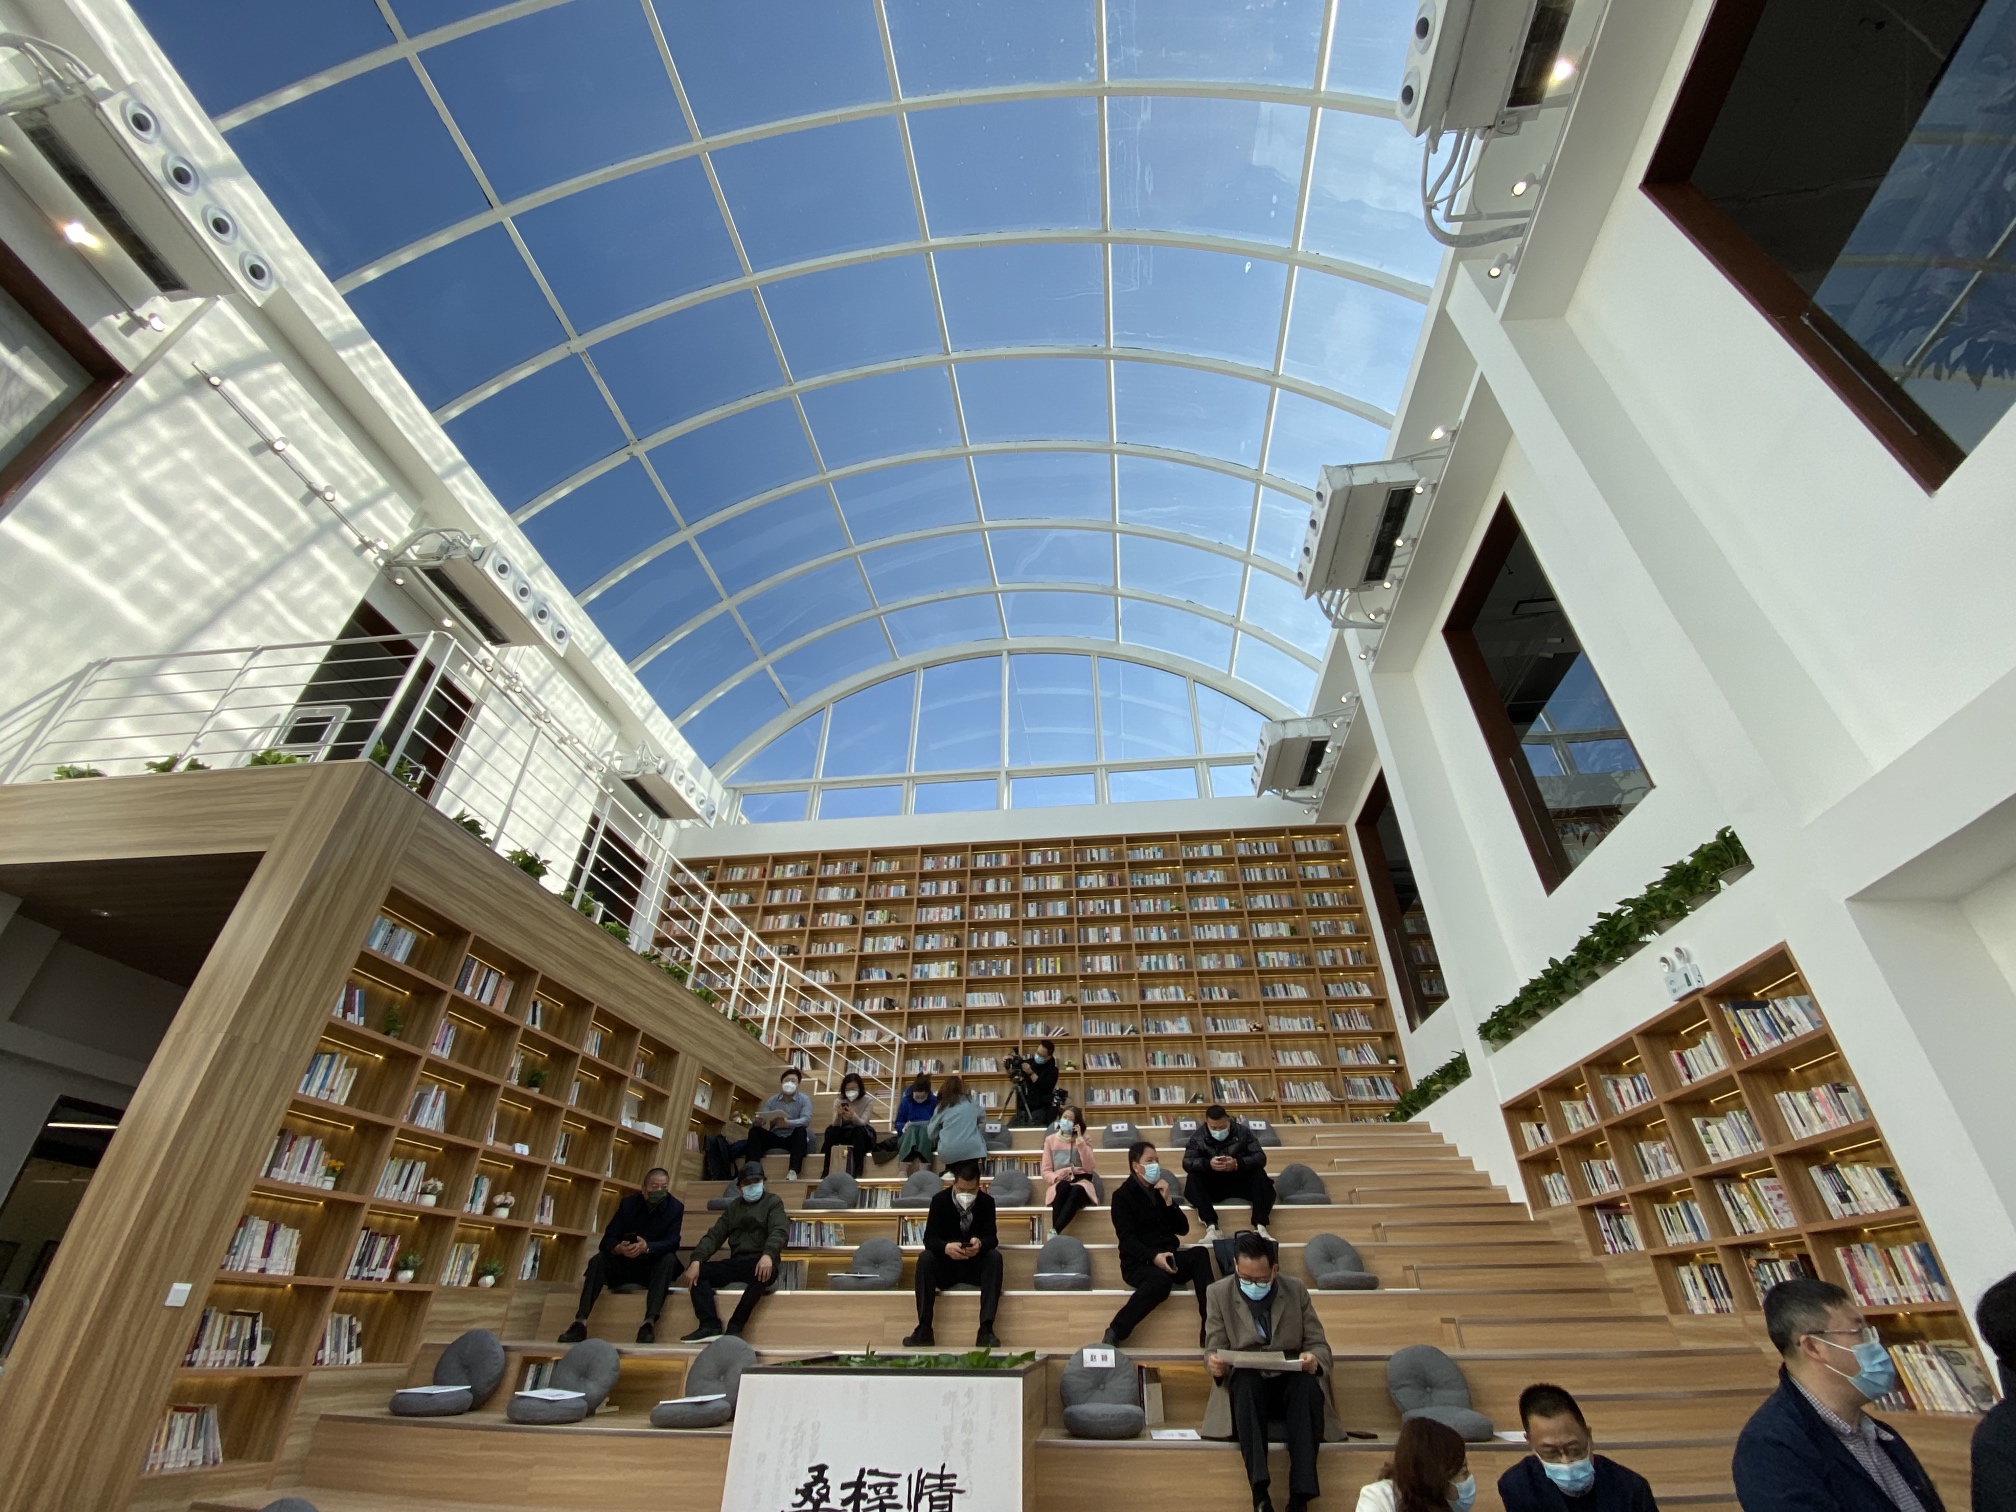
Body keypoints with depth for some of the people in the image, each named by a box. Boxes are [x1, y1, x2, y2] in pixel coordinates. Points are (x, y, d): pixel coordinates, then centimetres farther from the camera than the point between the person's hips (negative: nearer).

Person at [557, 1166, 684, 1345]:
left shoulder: (675, 1207, -12)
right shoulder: (628, 1203, -5)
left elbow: (672, 1243, -23)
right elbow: (607, 1239, -11)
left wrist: (647, 1247, -44)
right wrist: (619, 1249, -36)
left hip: (653, 1269, -2)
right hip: (625, 1266, 3)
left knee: (669, 1259, -33)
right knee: (597, 1260, -22)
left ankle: (650, 1323, -42)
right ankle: (580, 1323, -28)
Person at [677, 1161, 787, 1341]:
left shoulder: (773, 1202, 5)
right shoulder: (733, 1207, 19)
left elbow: (779, 1231, -11)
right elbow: (714, 1236, 9)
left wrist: (768, 1255, -32)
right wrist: (696, 1261, -11)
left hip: (760, 1262, -4)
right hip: (736, 1262, 5)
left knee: (762, 1274, -37)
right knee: (699, 1271, -15)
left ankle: (734, 1327, -27)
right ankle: (710, 1326, -23)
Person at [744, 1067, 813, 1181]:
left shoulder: (804, 1099, -4)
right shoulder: (771, 1100, 6)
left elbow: (806, 1120, -21)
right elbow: (760, 1120, -5)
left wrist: (787, 1123, -39)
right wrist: (756, 1121, -31)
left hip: (795, 1139, -3)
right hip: (775, 1137, 3)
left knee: (801, 1130, -34)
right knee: (754, 1131, -19)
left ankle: (793, 1171, -46)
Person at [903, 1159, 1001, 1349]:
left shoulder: (987, 1202, -6)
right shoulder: (940, 1200, -8)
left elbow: (992, 1238, -13)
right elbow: (929, 1237, -16)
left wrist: (980, 1244, -39)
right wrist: (946, 1247, -39)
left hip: (975, 1265, 0)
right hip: (946, 1264, 0)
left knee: (995, 1257, -30)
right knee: (925, 1258, -30)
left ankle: (986, 1328, -34)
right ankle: (924, 1328, -29)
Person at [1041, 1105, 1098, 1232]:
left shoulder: (1085, 1140, 11)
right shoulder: (1050, 1139, 11)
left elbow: (1088, 1167, -5)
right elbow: (1045, 1170, 7)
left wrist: (1080, 1139, -9)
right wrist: (1057, 1178, -15)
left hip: (1081, 1183, 0)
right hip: (1059, 1186, 1)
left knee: (1076, 1190, -38)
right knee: (1064, 1185, -37)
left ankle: (1054, 1231, -50)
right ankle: (1055, 1232, -47)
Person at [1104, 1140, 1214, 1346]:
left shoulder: (1160, 1191, 15)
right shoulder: (1123, 1195, -3)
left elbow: (1183, 1229, 11)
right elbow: (1127, 1239, -12)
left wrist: (1168, 1200, -4)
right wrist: (1153, 1257, -28)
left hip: (1168, 1257, 5)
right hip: (1138, 1262, -5)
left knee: (1200, 1253, -23)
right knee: (1161, 1280, -38)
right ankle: (1114, 1333, -28)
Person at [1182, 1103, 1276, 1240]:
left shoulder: (1242, 1132, -4)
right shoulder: (1198, 1137, -5)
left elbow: (1261, 1158, -13)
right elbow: (1187, 1162, -17)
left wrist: (1237, 1163, -33)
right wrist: (1208, 1164, -38)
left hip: (1239, 1181, 0)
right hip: (1212, 1184, 0)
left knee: (1259, 1175, -27)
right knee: (1193, 1178, -29)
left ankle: (1260, 1226, -32)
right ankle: (1211, 1226, -37)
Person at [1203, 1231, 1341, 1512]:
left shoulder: (1296, 1290, 3)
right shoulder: (1218, 1294, -1)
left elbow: (1319, 1343, 3)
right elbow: (1214, 1349, -1)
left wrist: (1314, 1359, -21)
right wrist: (1214, 1363, -26)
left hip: (1291, 1382, 1)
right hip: (1246, 1383, -1)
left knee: (1308, 1384, -33)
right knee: (1246, 1382, -36)